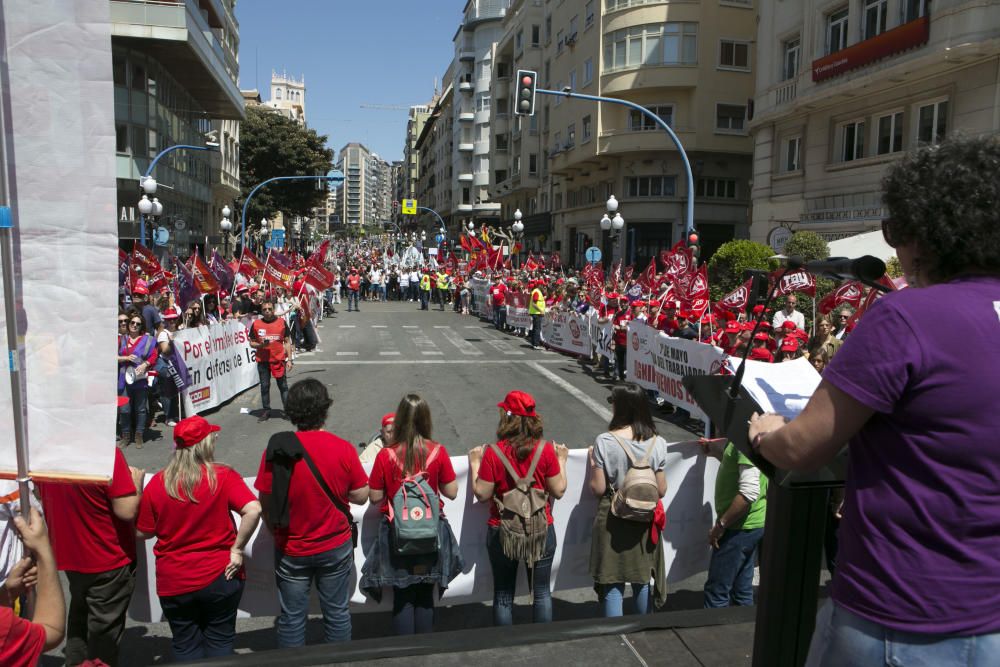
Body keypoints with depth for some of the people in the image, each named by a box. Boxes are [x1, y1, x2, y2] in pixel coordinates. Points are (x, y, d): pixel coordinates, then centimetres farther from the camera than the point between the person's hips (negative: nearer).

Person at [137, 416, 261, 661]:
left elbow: (143, 533, -1)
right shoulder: (223, 476, -14)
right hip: (220, 577, -1)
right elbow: (253, 510, -26)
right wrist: (237, 549, -13)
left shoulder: (157, 483, -9)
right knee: (219, 641, 17)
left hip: (174, 583, 1)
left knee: (185, 646, 19)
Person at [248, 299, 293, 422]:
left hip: (279, 359, -1)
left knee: (283, 385, 3)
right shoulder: (256, 324, 2)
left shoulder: (282, 322, 1)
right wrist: (260, 345, -14)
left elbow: (287, 342, 5)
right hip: (263, 360, 1)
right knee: (264, 386, 8)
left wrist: (289, 359, -1)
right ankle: (266, 411, 17)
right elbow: (251, 343, 8)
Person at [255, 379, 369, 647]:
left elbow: (266, 504, -7)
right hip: (336, 546, 0)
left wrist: (277, 533, 10)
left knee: (291, 617, 16)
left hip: (291, 550, 0)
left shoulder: (276, 450, -15)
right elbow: (361, 496, -7)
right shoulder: (343, 448, -15)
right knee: (337, 613, 17)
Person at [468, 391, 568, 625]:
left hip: (502, 533, -1)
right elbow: (558, 491, -5)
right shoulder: (546, 450, -11)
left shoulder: (493, 452, -14)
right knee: (541, 592, 15)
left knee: (503, 595, 14)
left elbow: (482, 494, -10)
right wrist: (561, 461, 9)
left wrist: (475, 464, 4)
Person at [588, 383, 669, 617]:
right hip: (645, 521, 3)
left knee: (613, 586, 9)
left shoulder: (604, 442, -16)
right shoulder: (657, 443, -8)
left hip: (612, 520, -3)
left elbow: (598, 488, -13)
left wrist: (593, 463, 2)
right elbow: (661, 490, -3)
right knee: (642, 582, 20)